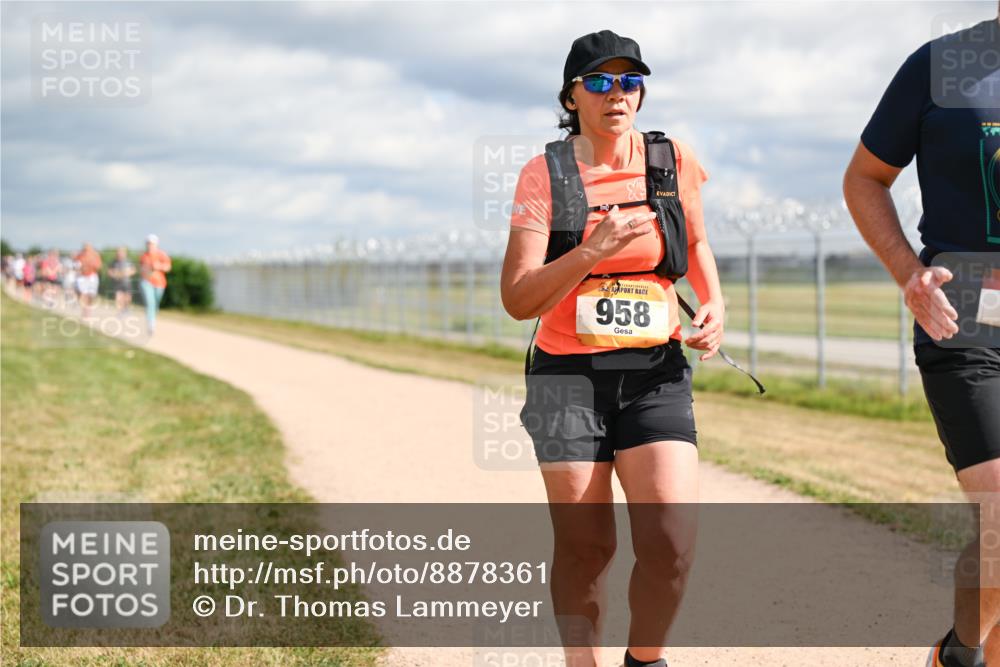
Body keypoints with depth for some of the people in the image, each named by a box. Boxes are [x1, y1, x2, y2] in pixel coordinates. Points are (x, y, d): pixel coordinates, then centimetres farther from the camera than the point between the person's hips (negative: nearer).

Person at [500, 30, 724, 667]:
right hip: (569, 375, -1)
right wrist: (592, 252, -25)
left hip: (656, 375, 2)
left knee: (673, 540, -12)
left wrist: (715, 303, 4)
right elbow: (518, 299, -11)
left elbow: (695, 240, 23)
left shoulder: (673, 161, 3)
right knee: (585, 546, 1)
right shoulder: (544, 175, -5)